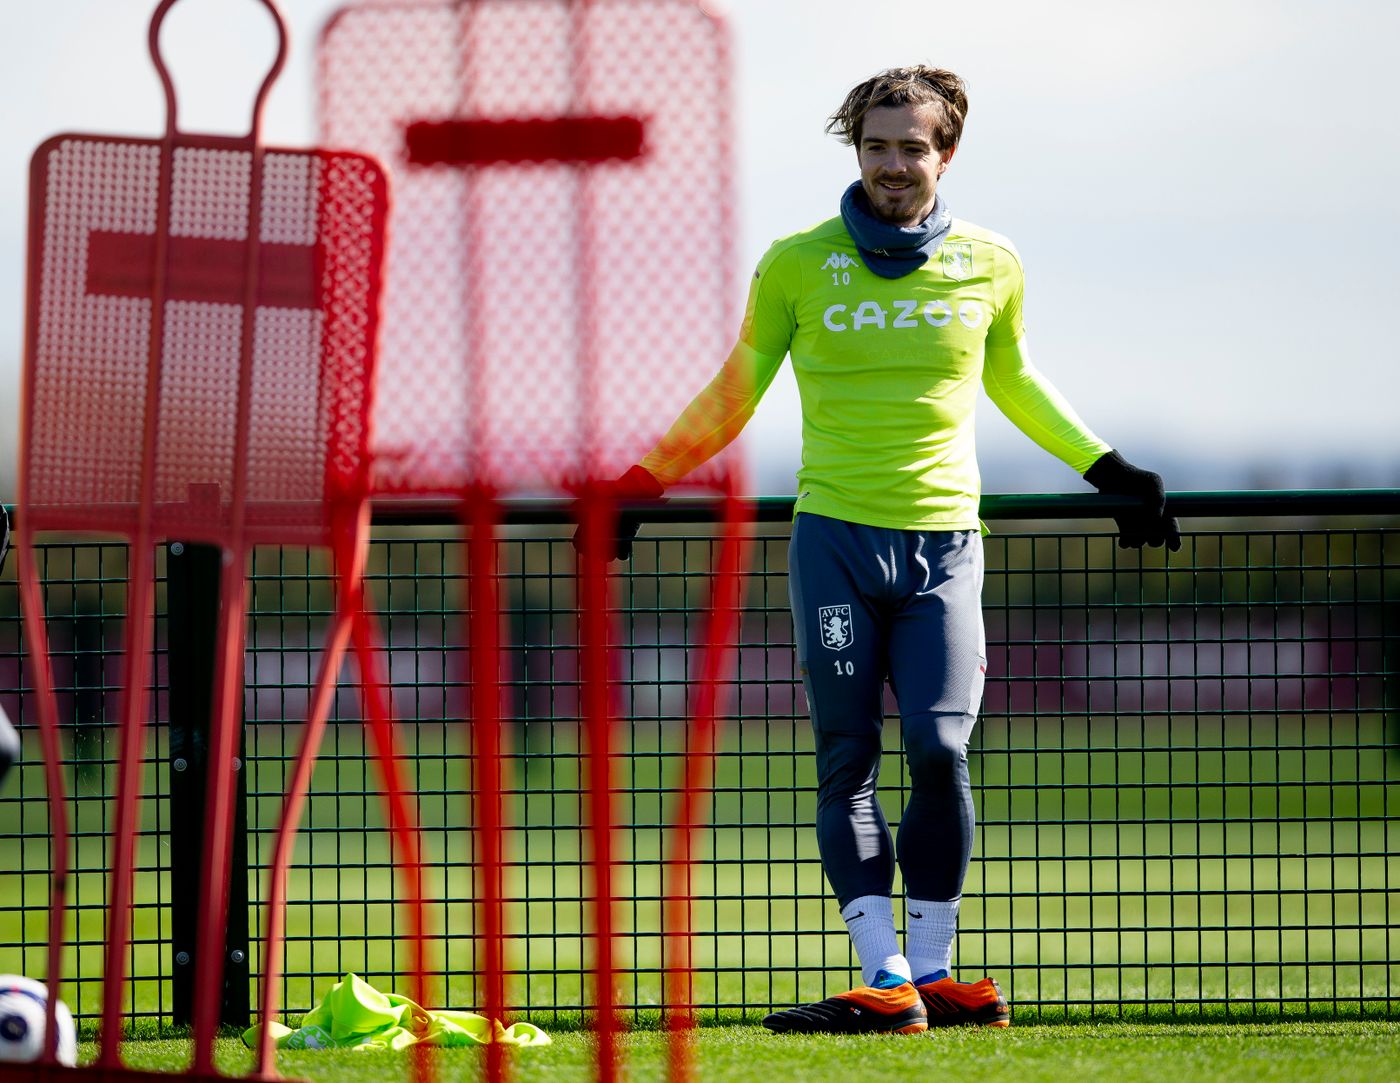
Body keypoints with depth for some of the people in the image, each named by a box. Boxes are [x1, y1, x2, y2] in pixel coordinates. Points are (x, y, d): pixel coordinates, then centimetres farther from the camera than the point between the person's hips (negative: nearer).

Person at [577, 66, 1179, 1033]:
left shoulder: (990, 267, 5)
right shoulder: (798, 265, 2)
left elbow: (1014, 382, 24)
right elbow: (732, 398, 12)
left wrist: (1110, 471, 26)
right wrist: (638, 485, 9)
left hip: (944, 545, 0)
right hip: (834, 540, 0)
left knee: (941, 750, -12)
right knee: (847, 759, -5)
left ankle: (932, 973, -2)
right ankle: (887, 982, -7)